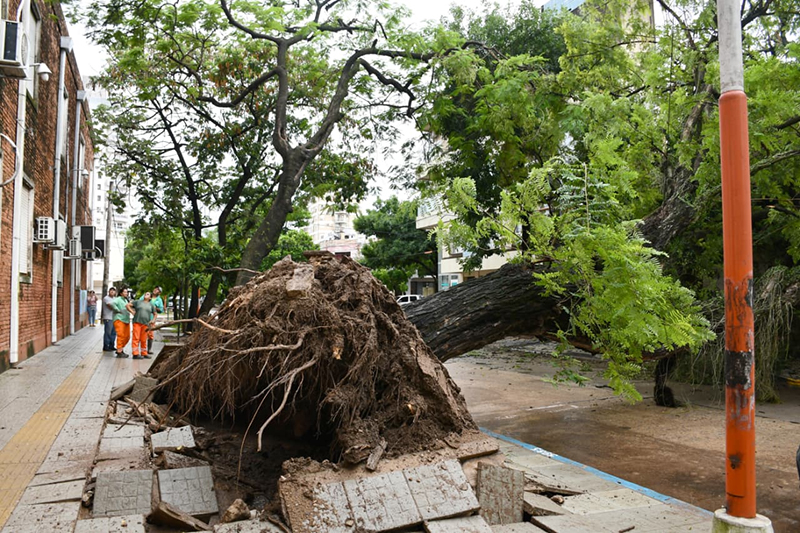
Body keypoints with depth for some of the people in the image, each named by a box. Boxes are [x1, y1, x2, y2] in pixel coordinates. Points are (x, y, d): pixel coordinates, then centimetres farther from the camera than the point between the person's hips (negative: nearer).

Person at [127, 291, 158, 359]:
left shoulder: (151, 305, 16)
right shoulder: (138, 302, 10)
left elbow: (155, 314, 23)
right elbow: (128, 305, 9)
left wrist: (153, 320, 8)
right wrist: (132, 312, 0)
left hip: (146, 323, 2)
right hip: (137, 322, -2)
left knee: (144, 339, 7)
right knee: (136, 338, -7)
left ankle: (144, 354, 15)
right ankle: (135, 354, -8)